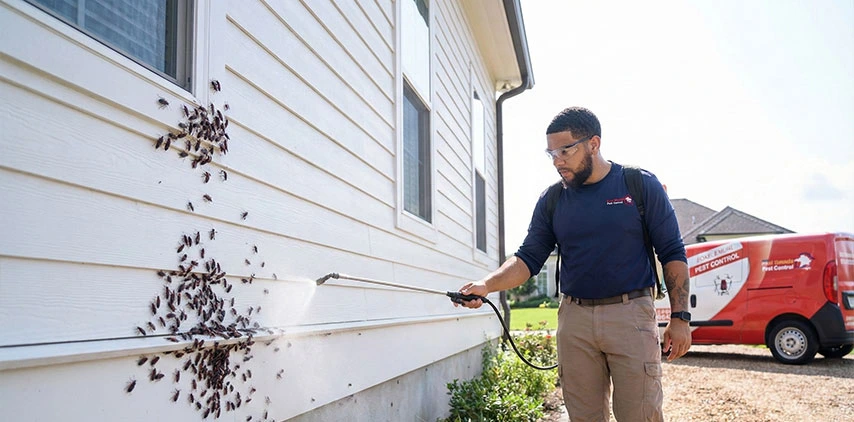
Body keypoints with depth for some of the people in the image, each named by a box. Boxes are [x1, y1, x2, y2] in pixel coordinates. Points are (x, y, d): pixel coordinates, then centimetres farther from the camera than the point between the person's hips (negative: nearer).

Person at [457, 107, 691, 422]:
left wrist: (680, 317, -4)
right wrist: (487, 285, -12)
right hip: (574, 318, 3)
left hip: (631, 314, -3)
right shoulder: (551, 200, 7)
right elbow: (529, 258, 4)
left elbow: (673, 254, 1)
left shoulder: (641, 185, -1)